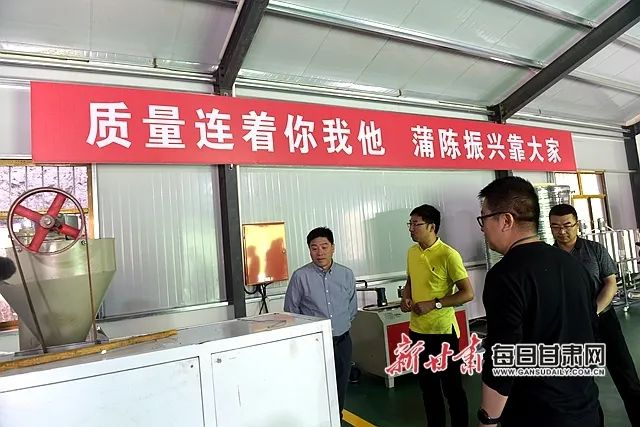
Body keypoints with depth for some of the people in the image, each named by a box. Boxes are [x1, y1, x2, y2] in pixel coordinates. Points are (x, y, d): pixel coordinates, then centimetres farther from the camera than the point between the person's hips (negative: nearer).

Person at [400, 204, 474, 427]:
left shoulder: (448, 255, -16)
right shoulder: (412, 252, 5)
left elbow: (468, 293, -15)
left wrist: (434, 304, -20)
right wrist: (406, 297, -1)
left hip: (442, 331, -6)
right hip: (417, 330, 7)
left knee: (451, 386, 9)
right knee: (427, 385, 20)